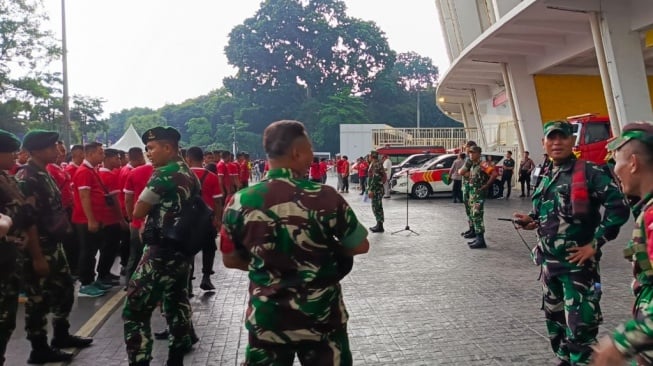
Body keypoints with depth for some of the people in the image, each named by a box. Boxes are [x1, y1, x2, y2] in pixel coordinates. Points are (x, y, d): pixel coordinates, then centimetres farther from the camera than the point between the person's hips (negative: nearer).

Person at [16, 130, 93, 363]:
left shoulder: (45, 174, 12)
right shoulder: (26, 178, -18)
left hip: (54, 245, 10)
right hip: (39, 248, -10)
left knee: (65, 289, 19)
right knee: (39, 298, 2)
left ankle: (61, 336, 34)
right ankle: (39, 349, 16)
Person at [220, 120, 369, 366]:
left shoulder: (240, 203, -9)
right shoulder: (324, 197, -16)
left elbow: (230, 260, 3)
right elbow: (360, 246, -5)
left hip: (266, 320, 2)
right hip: (321, 318, -1)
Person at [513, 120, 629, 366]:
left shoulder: (588, 172, -10)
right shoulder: (547, 178, 10)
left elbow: (618, 208, -17)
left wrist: (595, 244, -16)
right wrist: (532, 220, 4)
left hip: (577, 262, -7)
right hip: (549, 261, 7)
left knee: (579, 325, -6)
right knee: (554, 319, 19)